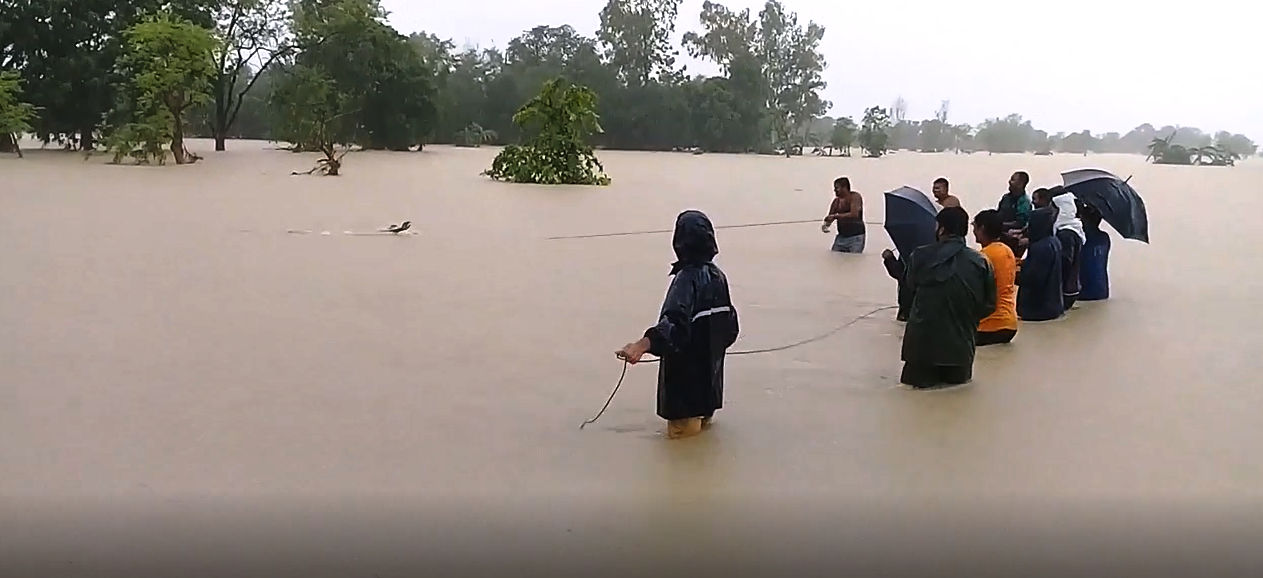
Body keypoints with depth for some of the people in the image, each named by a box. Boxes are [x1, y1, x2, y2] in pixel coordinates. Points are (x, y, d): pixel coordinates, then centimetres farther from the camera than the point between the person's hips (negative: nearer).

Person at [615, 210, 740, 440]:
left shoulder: (687, 279, -26)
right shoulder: (717, 275, -1)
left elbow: (674, 322, -42)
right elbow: (729, 321, 9)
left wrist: (643, 344, -55)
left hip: (687, 360, -8)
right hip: (710, 356, 8)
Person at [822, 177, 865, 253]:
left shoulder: (855, 197, -9)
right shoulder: (836, 202, 7)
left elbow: (853, 214, -22)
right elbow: (830, 217, 10)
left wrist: (836, 216, -20)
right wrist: (826, 225, -13)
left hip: (856, 237, -6)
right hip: (841, 237, 6)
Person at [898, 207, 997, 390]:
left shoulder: (920, 256, -10)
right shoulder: (981, 262, -4)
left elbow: (909, 285, 7)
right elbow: (989, 305, 0)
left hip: (922, 342, -2)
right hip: (960, 345, 2)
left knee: (918, 379, 24)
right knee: (959, 378, 29)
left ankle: (927, 374, 1)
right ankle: (954, 373, 6)